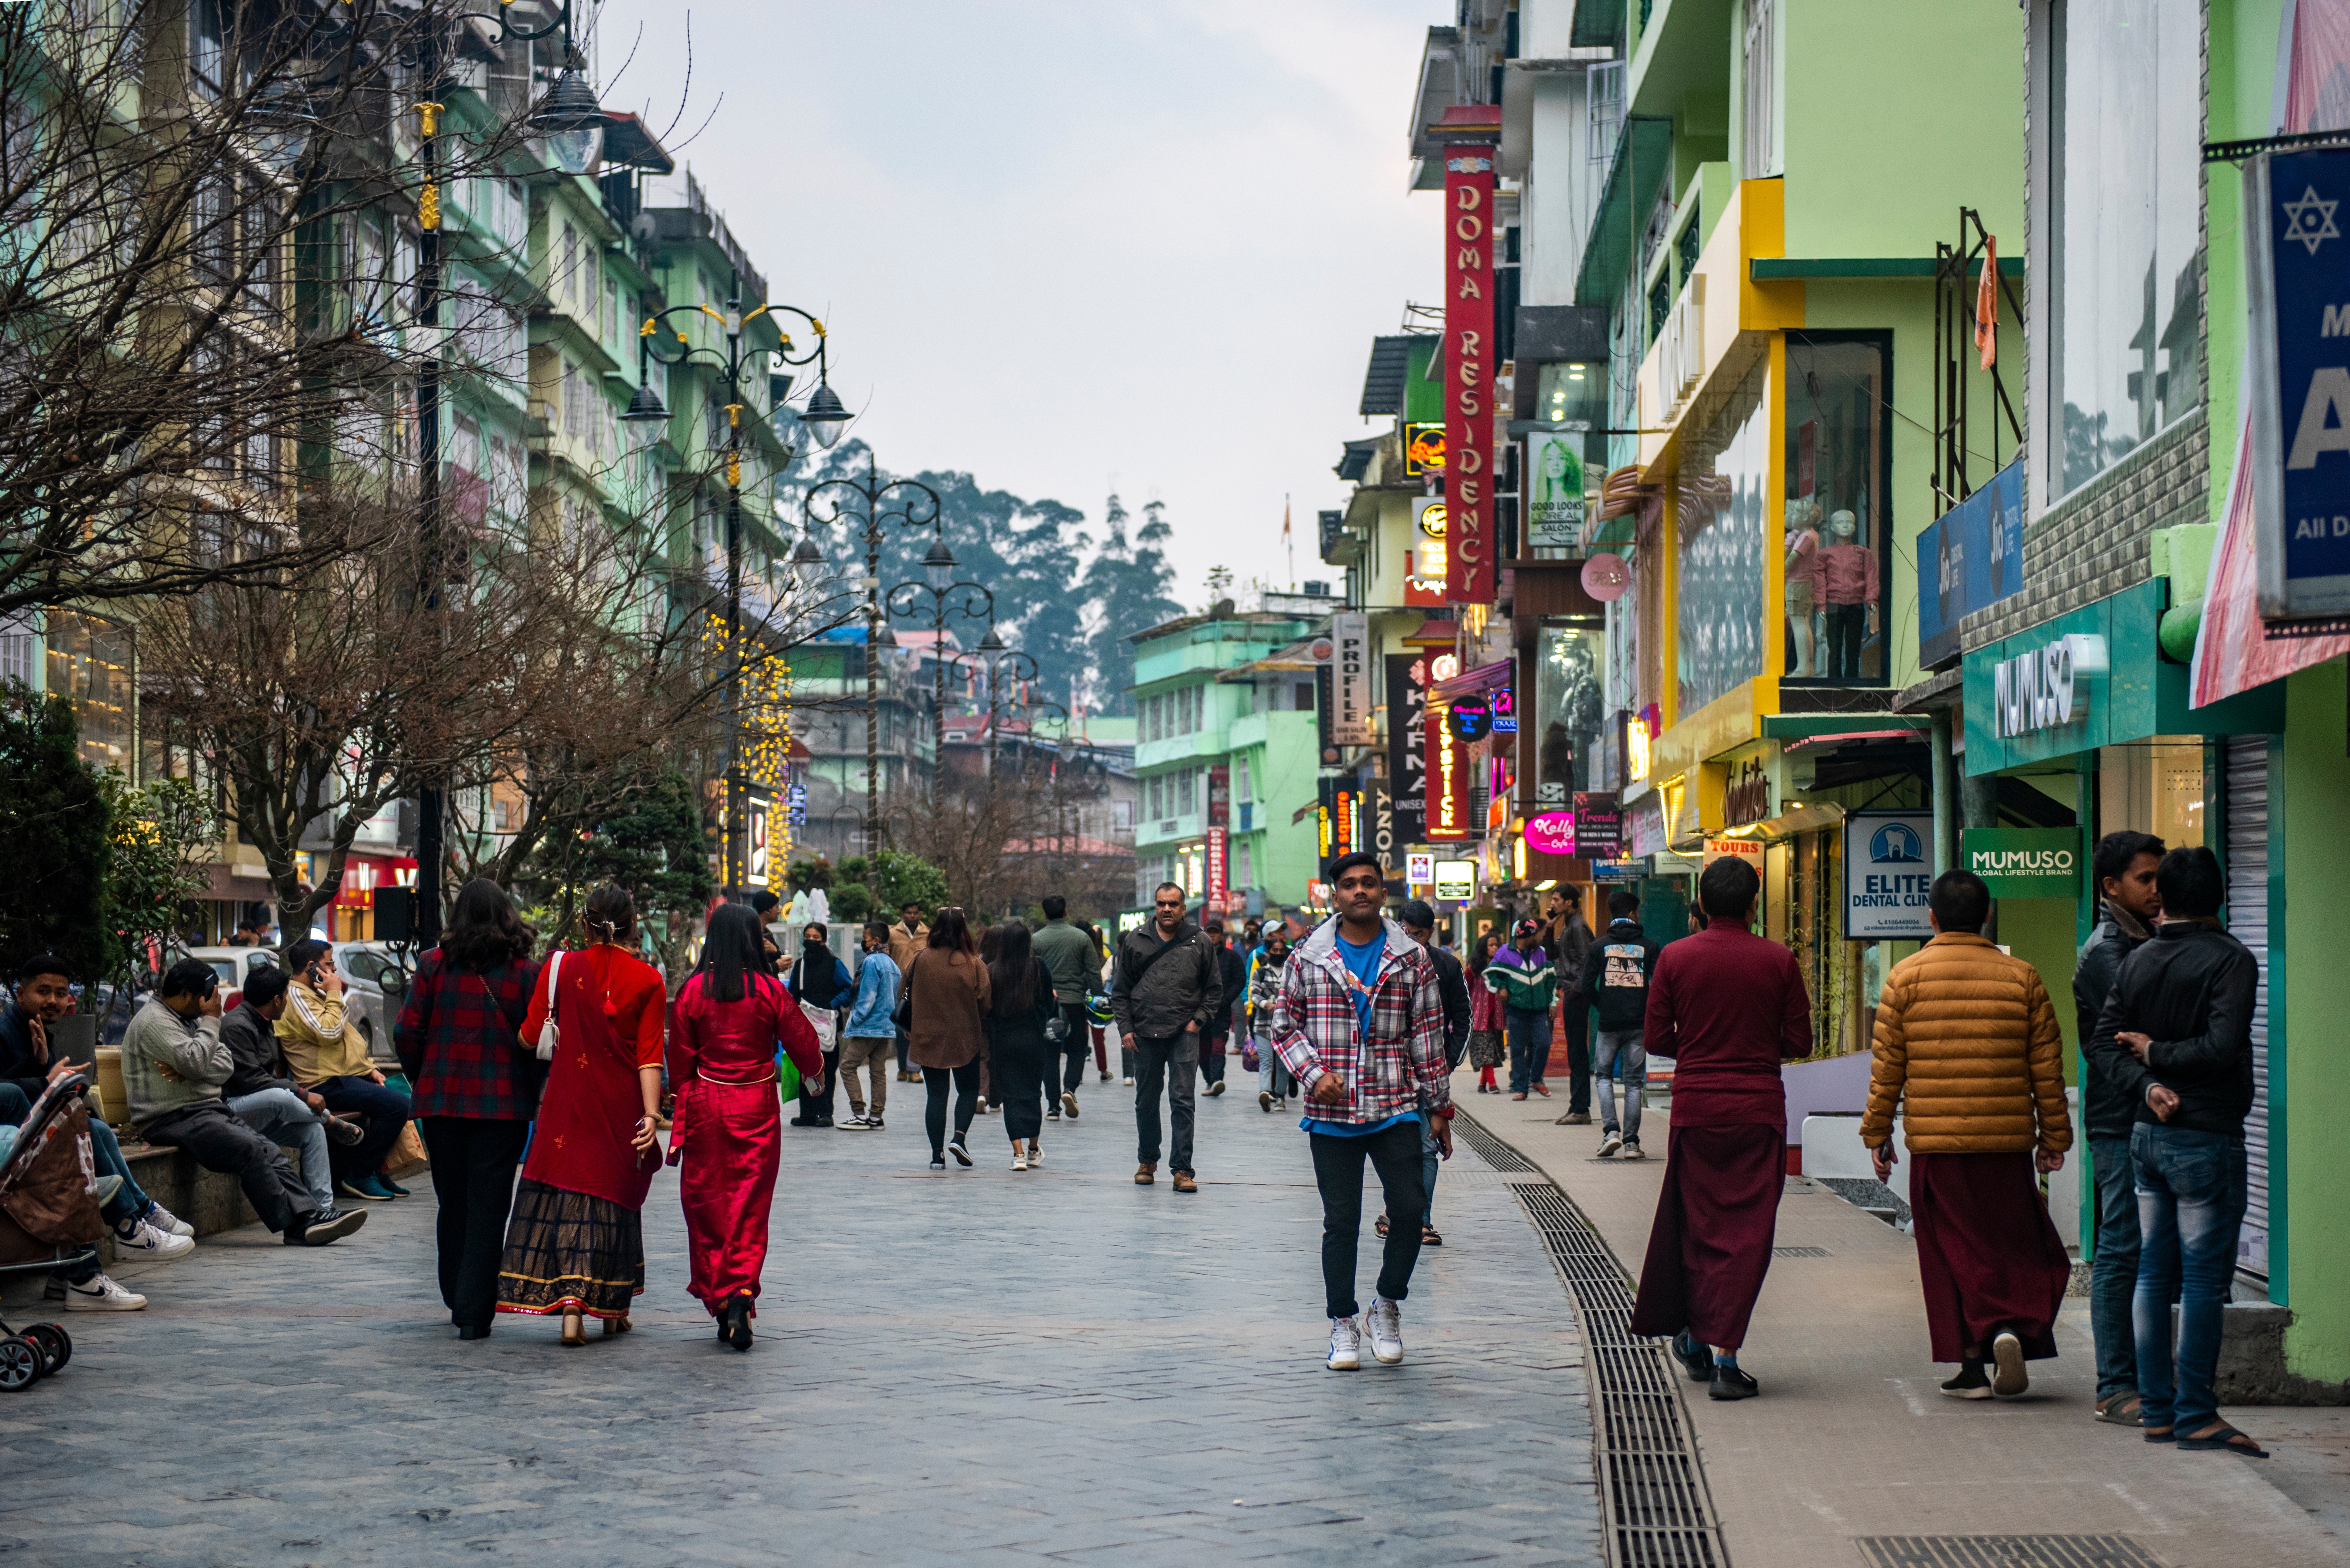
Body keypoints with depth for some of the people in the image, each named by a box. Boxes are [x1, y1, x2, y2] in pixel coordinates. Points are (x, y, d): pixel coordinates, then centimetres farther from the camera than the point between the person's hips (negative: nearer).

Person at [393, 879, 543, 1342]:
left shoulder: (433, 965, -2)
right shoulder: (526, 973, -5)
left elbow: (407, 1033, -3)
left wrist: (423, 1079, 13)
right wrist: (528, 1093, 8)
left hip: (441, 1102, 2)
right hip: (503, 1106, -2)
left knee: (452, 1204, 16)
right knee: (488, 1208, 1)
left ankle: (458, 1301, 26)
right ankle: (474, 1312, -3)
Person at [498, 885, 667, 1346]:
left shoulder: (561, 968, -3)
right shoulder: (648, 982, -3)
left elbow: (530, 1035, -1)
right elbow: (650, 1056, -8)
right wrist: (652, 1114, -9)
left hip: (569, 1100, 0)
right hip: (622, 1104, 0)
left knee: (565, 1193, 1)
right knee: (614, 1193, 12)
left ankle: (570, 1303, -15)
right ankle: (612, 1306, 19)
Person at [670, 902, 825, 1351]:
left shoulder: (694, 991, -4)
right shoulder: (770, 990, -6)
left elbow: (682, 1063, 1)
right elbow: (805, 1048, 1)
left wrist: (680, 1127, 9)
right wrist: (815, 1069, 25)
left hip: (706, 1105, 1)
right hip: (757, 1108, -1)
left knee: (706, 1203, 11)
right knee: (750, 1205, 3)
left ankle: (718, 1301, 13)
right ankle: (742, 1293, -15)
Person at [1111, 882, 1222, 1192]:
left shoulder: (1199, 943, 5)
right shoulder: (1135, 941, 7)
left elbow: (1213, 990, 11)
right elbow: (1121, 991, 11)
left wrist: (1199, 1020, -2)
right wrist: (1126, 1028, 2)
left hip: (1184, 1034, -2)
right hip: (1145, 1035, 2)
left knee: (1183, 1101, -8)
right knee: (1146, 1101, 12)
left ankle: (1182, 1169, -6)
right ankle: (1147, 1161, 29)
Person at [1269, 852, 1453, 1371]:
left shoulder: (1413, 959, 4)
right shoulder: (1309, 957, 3)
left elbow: (1428, 1037, 6)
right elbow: (1284, 1025, 8)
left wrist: (1438, 1108, 5)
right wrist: (1313, 1072, -8)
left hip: (1396, 1110, 0)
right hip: (1331, 1114, 0)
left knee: (1410, 1210, -9)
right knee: (1341, 1222, 4)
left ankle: (1387, 1307, 13)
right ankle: (1343, 1326, 16)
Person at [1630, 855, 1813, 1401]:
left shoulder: (1676, 958, -2)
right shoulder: (1778, 961, -4)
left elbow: (1657, 1039, 0)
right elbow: (1799, 1043, 0)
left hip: (1695, 1106, 2)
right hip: (1760, 1109, -1)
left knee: (1696, 1225, 15)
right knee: (1747, 1232, 0)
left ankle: (1695, 1338, 25)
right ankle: (1725, 1355, -7)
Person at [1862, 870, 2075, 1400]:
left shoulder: (1906, 977, -1)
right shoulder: (2021, 978, 3)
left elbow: (1887, 1067, 0)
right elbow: (2048, 1067, 5)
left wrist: (1877, 1135, 8)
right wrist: (2055, 1137, 13)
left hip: (1934, 1143, -1)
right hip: (2007, 1142, 1)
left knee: (1951, 1254, 6)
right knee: (2017, 1243, 12)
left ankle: (1971, 1367, 4)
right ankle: (2013, 1328, -11)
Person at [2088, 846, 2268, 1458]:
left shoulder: (2136, 962, 9)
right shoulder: (2231, 960, -11)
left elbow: (2102, 1045, 5)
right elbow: (2222, 1046, -21)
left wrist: (2146, 1083, -6)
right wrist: (2158, 1057, -7)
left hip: (2148, 1135, 7)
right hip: (2207, 1141, -7)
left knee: (2154, 1274, 10)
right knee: (2204, 1279, -3)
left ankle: (2158, 1408, 13)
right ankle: (2195, 1414, -2)